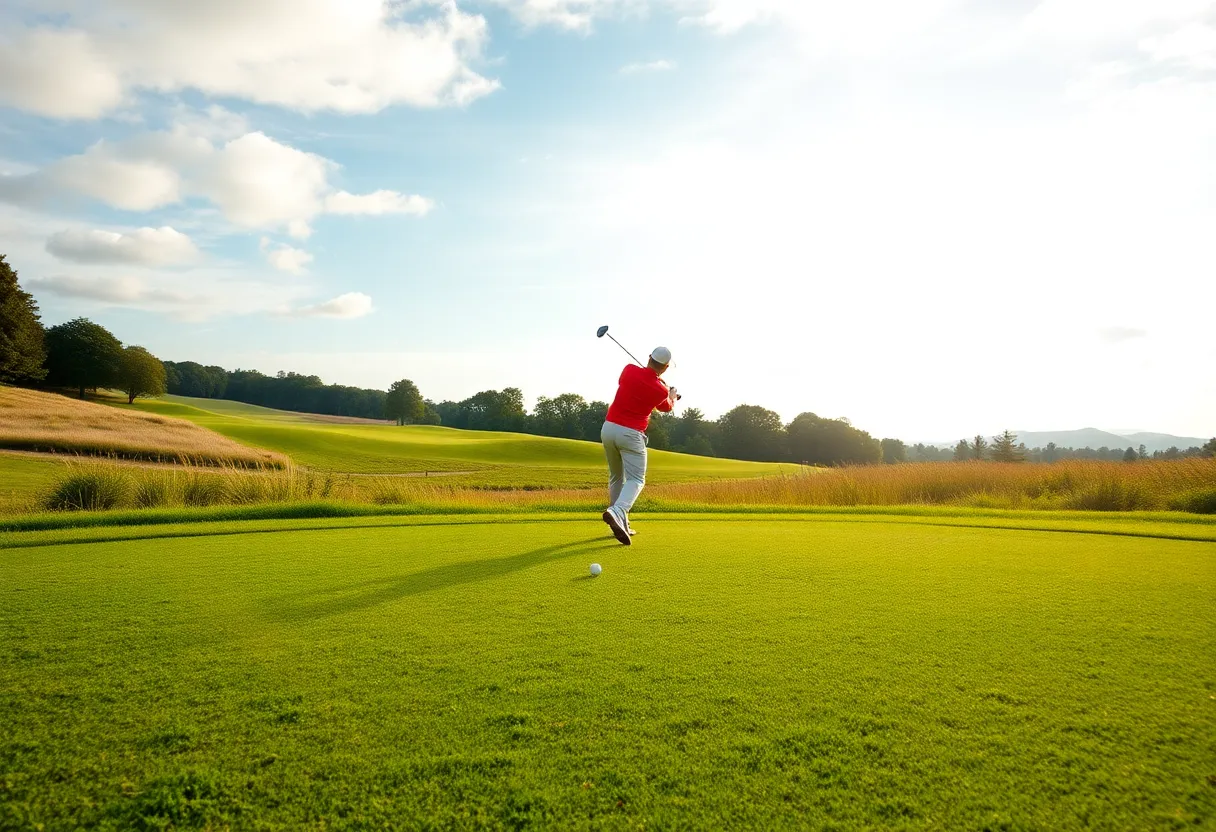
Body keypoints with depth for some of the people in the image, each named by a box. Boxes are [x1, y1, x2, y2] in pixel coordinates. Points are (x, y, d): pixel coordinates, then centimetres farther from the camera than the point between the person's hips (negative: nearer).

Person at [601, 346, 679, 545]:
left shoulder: (629, 370, -2)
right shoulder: (661, 390, -8)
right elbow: (666, 407, 17)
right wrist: (672, 395, 40)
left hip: (608, 428, 5)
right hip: (631, 434, -5)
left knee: (616, 477, 17)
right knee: (636, 479, -4)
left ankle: (621, 524, 18)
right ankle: (617, 512, -32)